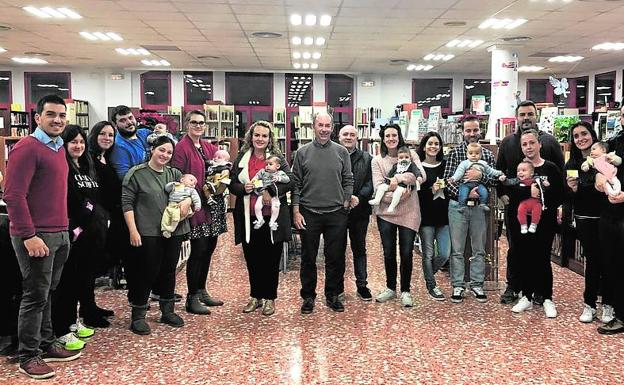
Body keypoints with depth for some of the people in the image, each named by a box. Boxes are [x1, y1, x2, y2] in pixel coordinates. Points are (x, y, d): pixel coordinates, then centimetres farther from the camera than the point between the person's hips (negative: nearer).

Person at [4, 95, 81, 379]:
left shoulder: (59, 148, 14)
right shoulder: (27, 148, -12)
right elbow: (13, 195, -17)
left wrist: (65, 228, 15)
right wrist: (28, 236, -19)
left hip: (59, 233, 8)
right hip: (36, 236, -8)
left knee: (48, 293, 16)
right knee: (36, 295, 1)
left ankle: (47, 345, 28)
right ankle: (28, 356, 14)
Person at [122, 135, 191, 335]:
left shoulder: (174, 174, 12)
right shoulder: (136, 173, -4)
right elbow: (127, 203, -6)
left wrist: (187, 200, -9)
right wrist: (133, 230, -13)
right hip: (148, 233, -5)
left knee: (169, 272, 14)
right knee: (147, 273, -1)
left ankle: (167, 311, 29)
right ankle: (138, 316, 15)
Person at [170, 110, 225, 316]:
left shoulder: (209, 147, 13)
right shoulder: (181, 147, -10)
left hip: (212, 206, 8)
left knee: (209, 248, 14)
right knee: (198, 250, -2)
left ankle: (202, 291, 29)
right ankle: (192, 298, 11)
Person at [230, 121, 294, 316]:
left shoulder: (277, 157, 1)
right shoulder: (241, 158, 7)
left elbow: (290, 180, -9)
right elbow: (232, 184, 6)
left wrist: (271, 191, -21)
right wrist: (244, 188, -15)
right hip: (248, 218, 2)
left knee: (271, 259, 8)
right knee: (252, 259, 12)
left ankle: (269, 297, 22)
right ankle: (255, 296, 29)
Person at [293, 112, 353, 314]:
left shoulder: (341, 152, 5)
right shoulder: (303, 152, 2)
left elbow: (348, 181, 7)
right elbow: (296, 184, 1)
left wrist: (345, 203, -2)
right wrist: (296, 211, -4)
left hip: (336, 214, 1)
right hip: (309, 214, -1)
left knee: (335, 258, 9)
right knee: (308, 258, 9)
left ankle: (333, 295, 24)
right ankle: (308, 296, 23)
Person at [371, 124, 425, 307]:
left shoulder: (411, 155, 3)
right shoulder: (377, 160, 3)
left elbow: (422, 176, -13)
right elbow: (378, 187, -8)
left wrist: (399, 177, -24)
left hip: (409, 213, -1)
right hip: (386, 212, 1)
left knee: (406, 253, 3)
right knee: (389, 253, 10)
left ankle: (405, 290, 20)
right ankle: (390, 288, 29)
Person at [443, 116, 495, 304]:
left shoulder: (488, 154, 8)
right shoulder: (454, 153, -1)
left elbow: (494, 180, 1)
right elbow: (447, 180, -8)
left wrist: (480, 175, -17)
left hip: (479, 206, 3)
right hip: (458, 206, -2)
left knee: (479, 249, 10)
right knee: (457, 249, 4)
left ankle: (477, 284, 22)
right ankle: (458, 286, 14)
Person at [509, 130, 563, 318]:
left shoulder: (551, 168, 1)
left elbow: (560, 196, -1)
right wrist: (529, 191, -23)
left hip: (544, 223, -2)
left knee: (543, 259, 3)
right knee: (525, 259, 9)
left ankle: (547, 299, 18)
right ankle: (527, 297, 22)